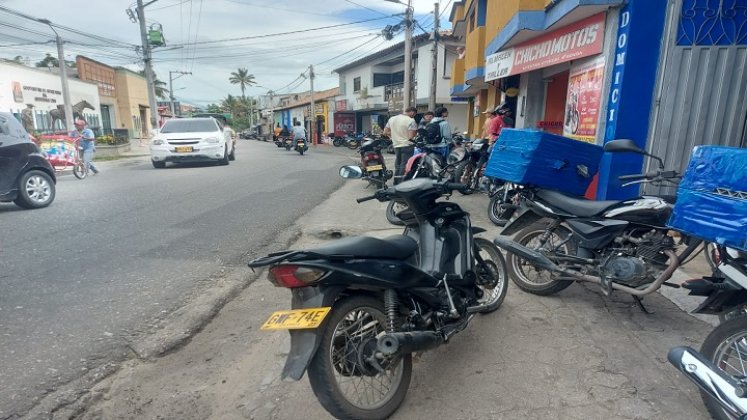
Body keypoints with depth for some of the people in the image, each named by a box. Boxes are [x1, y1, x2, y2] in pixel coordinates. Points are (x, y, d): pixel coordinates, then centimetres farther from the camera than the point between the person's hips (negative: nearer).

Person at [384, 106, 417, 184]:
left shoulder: (392, 119, 8)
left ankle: (396, 184, 21)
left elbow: (385, 132, 9)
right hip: (407, 145, -6)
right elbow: (411, 136, -20)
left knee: (397, 166, 16)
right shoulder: (411, 121, -12)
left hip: (396, 145, 6)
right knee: (404, 166, -1)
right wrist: (416, 130, -1)